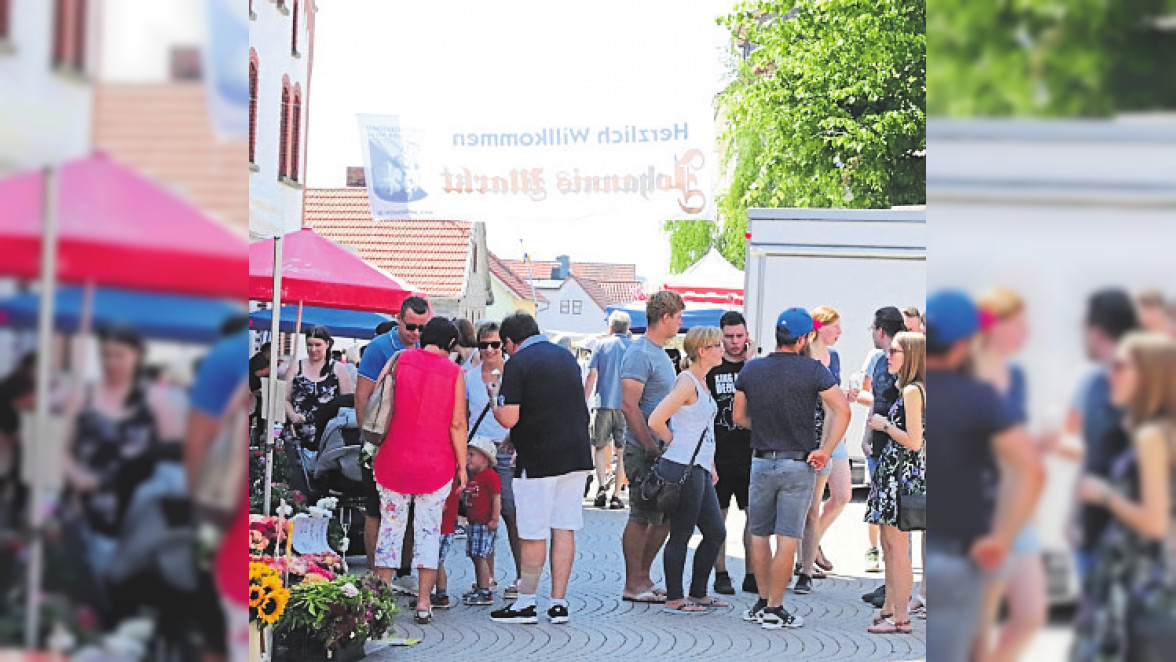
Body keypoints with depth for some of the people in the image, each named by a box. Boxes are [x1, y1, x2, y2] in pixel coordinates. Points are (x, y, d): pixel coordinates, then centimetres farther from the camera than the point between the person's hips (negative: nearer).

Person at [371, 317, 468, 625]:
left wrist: (374, 447, 15)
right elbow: (457, 425, -6)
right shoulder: (454, 373, -6)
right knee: (429, 530, 7)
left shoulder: (401, 360, -1)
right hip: (436, 463, -1)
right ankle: (423, 603, 4)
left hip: (395, 459, 1)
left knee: (390, 525, 9)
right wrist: (462, 465, 2)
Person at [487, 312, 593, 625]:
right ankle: (559, 603, 8)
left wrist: (494, 400, 5)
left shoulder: (518, 363, -9)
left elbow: (509, 419, -16)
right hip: (577, 455, 6)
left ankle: (526, 603, 7)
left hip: (538, 459, -6)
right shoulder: (567, 356, 14)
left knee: (533, 534, 1)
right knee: (564, 529, 7)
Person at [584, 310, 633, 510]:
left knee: (601, 447, 11)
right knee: (622, 451, 6)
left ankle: (601, 487, -8)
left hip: (604, 404, 0)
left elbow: (592, 376, 0)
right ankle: (616, 495, 4)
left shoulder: (602, 345, 4)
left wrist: (584, 403, 3)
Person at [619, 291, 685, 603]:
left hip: (663, 450, 10)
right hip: (644, 451, -10)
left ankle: (642, 577, 21)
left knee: (666, 516, 12)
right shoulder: (640, 354, -14)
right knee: (642, 517, -4)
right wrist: (651, 447, -22)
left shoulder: (660, 353, 18)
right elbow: (629, 405, -20)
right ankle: (633, 585, 2)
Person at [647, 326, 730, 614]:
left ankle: (698, 593, 22)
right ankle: (674, 598, 5)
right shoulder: (687, 382, -14)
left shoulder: (702, 382, 16)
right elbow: (655, 420, -22)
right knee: (681, 534, -3)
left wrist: (710, 465, 21)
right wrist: (674, 443, -7)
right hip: (683, 468, -10)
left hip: (699, 469, 10)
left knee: (716, 532, 12)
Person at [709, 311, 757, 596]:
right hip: (720, 454, -2)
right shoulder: (711, 368, 2)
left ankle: (752, 575, 10)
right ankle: (721, 575, 9)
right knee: (718, 516, 2)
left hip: (751, 454, 2)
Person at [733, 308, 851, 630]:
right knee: (787, 539, 0)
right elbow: (843, 411, -15)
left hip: (761, 462, 3)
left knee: (759, 535, 15)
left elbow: (739, 416, 10)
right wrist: (825, 450, -10)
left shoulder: (751, 370, 1)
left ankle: (763, 601, 21)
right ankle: (775, 610, 0)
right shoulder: (813, 370, -9)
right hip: (799, 464, -3)